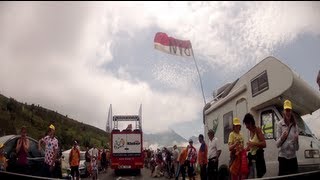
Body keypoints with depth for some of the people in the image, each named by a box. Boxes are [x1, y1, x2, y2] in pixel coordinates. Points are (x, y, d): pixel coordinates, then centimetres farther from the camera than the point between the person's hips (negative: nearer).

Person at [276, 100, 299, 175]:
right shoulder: (280, 124, -2)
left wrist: (296, 141, -13)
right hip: (283, 156, -3)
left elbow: (297, 148, 8)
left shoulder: (295, 125, 8)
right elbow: (277, 144, -5)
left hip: (293, 157, 3)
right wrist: (282, 137, -23)